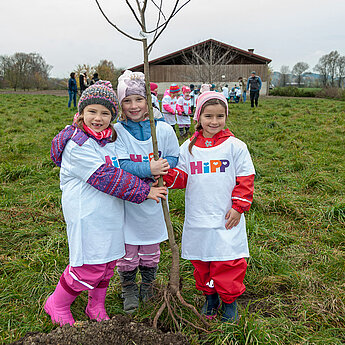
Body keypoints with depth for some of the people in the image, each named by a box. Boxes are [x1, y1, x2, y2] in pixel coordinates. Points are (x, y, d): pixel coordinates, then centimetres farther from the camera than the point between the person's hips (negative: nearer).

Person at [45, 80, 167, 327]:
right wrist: (144, 191, -18)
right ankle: (57, 305, 23)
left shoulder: (111, 138, 8)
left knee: (107, 264, 16)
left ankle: (96, 308, 36)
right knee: (89, 267, -2)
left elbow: (119, 170, 20)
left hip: (110, 214, 8)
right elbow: (106, 177, -21)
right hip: (87, 217, -8)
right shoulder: (78, 144, -18)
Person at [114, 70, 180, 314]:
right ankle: (129, 289, 32)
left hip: (154, 200, 2)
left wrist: (163, 169, -17)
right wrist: (149, 169, -28)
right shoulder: (116, 132, -9)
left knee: (151, 247, 17)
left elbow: (174, 159, 4)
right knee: (127, 249, 9)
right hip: (125, 200, -1)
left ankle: (148, 284, 41)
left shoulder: (164, 130, -3)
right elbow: (120, 165, -17)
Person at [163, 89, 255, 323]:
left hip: (226, 219, -2)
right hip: (197, 219, 3)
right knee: (201, 262, 14)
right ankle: (210, 297, 36)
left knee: (228, 262, 2)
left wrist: (238, 207, -4)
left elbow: (245, 180, 1)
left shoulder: (235, 146, -2)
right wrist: (166, 174, -15)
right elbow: (181, 178, 4)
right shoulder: (188, 147, 4)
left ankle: (230, 302, 24)